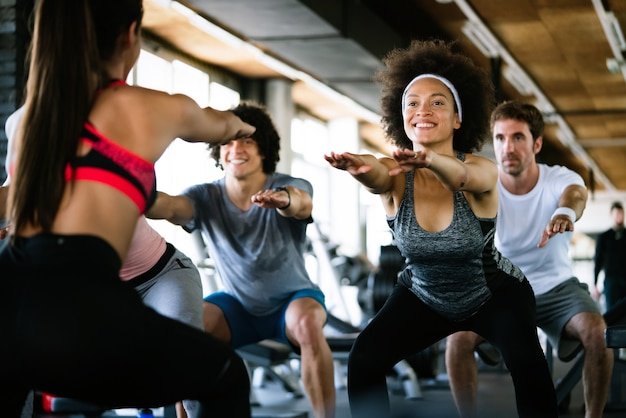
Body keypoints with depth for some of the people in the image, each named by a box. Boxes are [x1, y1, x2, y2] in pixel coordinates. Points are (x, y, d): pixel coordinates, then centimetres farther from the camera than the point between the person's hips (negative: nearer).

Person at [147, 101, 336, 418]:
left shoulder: (290, 186, -18)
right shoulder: (206, 197, -12)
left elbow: (303, 204, -43)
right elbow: (171, 206, -35)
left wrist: (284, 199, -69)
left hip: (293, 298, -2)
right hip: (237, 304, 2)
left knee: (308, 324, -36)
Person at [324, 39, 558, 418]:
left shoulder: (482, 170, -24)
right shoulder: (396, 173, -19)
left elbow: (463, 177, -48)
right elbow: (377, 178, -43)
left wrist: (431, 161, -71)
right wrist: (359, 167, -68)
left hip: (495, 293, -2)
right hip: (424, 296, 3)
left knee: (526, 360, -29)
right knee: (364, 361, -16)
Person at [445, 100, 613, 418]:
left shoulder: (560, 179, -18)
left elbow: (575, 193, -41)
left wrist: (565, 212, -67)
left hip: (556, 286, 0)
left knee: (598, 333, -27)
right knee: (458, 338, -25)